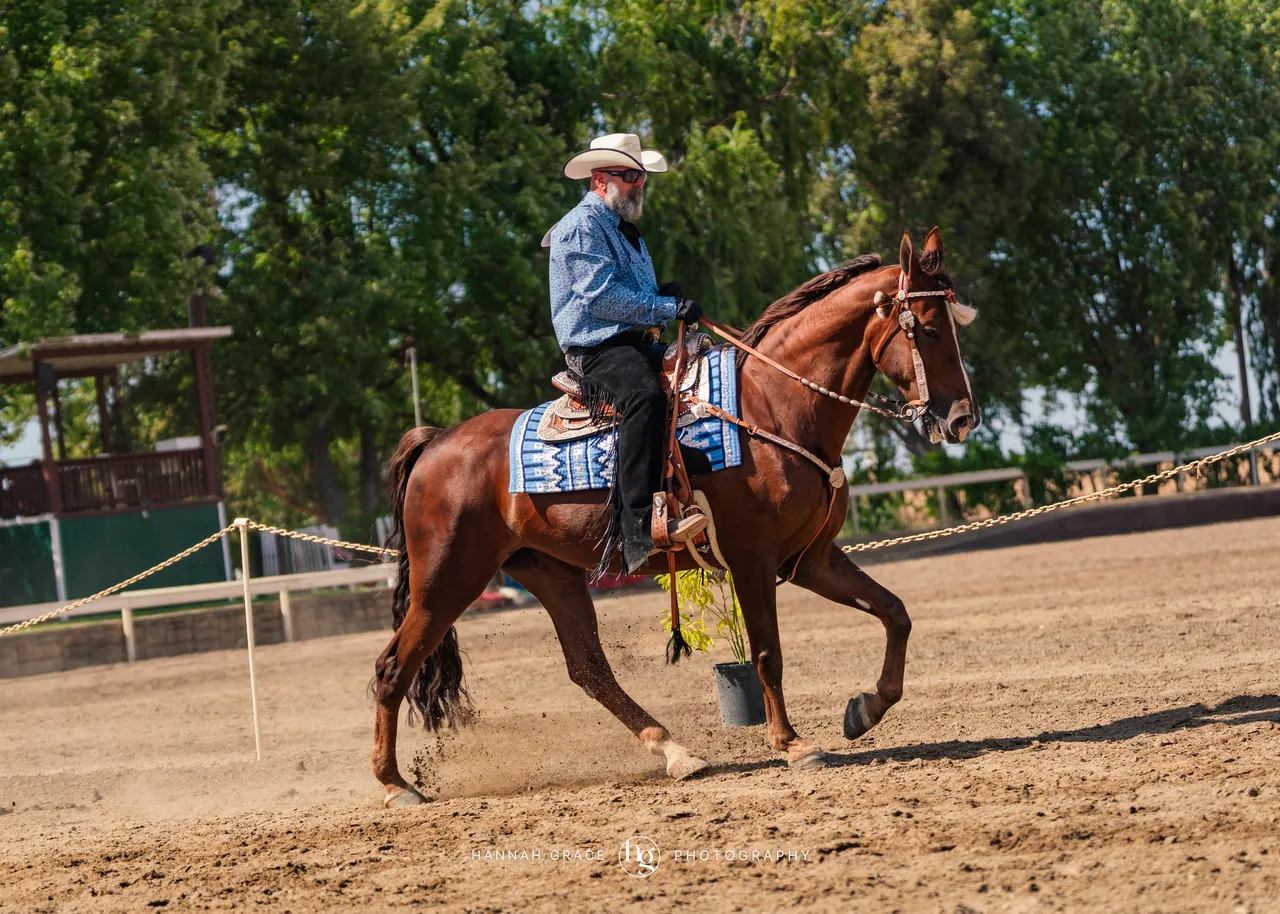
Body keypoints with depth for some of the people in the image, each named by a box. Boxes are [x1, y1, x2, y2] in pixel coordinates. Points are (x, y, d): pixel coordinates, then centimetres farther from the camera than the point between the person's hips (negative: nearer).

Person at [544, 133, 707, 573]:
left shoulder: (627, 231, 26)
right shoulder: (582, 227, -6)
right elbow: (600, 296, -17)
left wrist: (664, 293, 13)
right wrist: (666, 308, -18)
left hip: (637, 345, 10)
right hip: (596, 349, -10)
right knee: (645, 396, -37)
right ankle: (640, 531, -48)